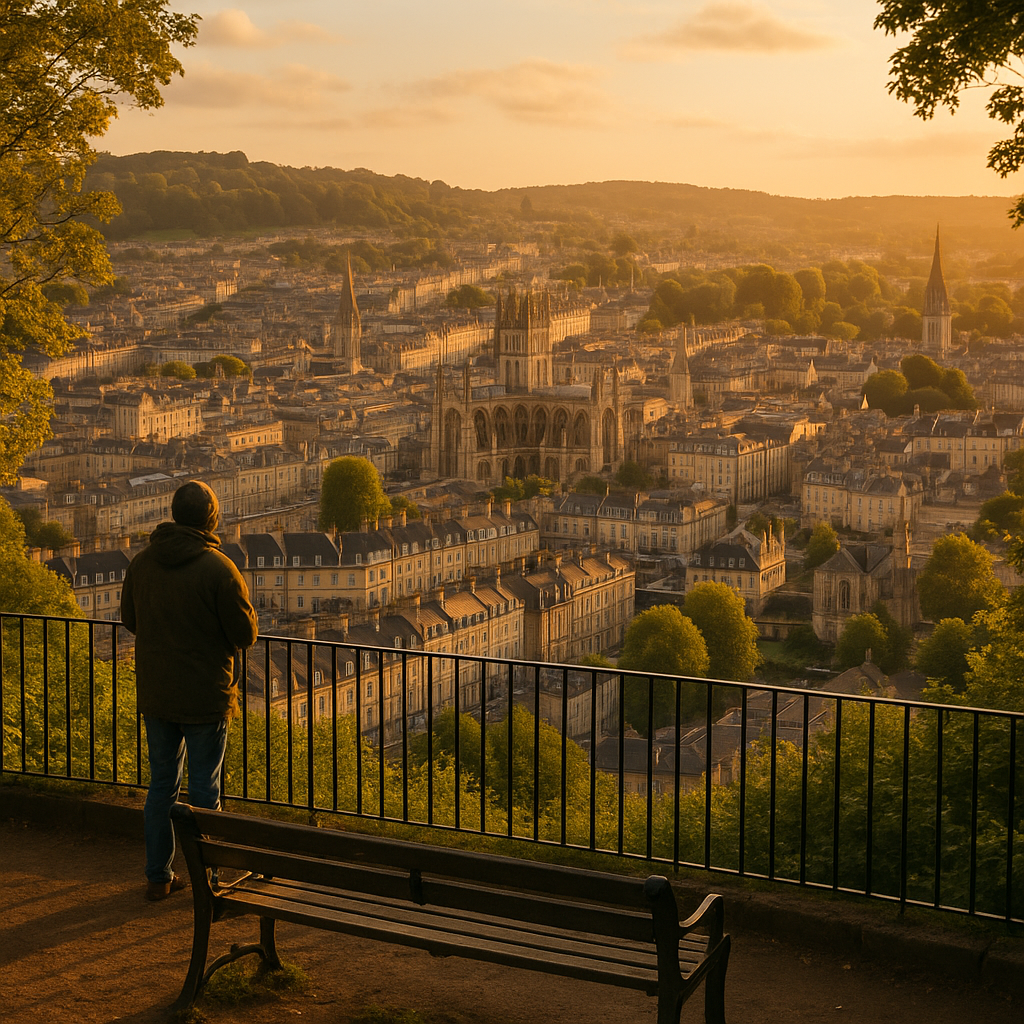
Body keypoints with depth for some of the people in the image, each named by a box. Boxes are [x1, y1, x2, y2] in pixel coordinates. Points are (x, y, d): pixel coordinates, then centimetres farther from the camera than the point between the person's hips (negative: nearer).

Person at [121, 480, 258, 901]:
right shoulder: (218, 569, -18)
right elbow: (246, 634, -12)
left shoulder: (141, 563, 0)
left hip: (154, 694, 5)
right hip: (204, 697, -5)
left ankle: (158, 877, 22)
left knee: (161, 784, 16)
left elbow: (130, 620, 13)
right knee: (204, 789, 6)